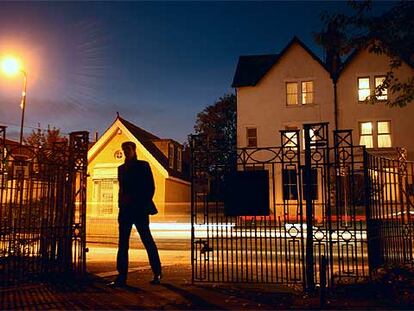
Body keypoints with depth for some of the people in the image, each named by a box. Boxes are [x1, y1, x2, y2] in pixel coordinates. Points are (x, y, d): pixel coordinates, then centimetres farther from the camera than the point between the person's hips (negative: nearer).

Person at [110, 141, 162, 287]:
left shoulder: (143, 165, 1)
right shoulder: (121, 168, 15)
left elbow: (150, 187, -2)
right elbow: (122, 188, 18)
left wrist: (144, 204, -9)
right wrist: (121, 204, 4)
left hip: (139, 209, -5)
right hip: (125, 210, 5)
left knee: (147, 240, 2)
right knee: (123, 244, 2)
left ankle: (157, 274, 13)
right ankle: (121, 277, 5)